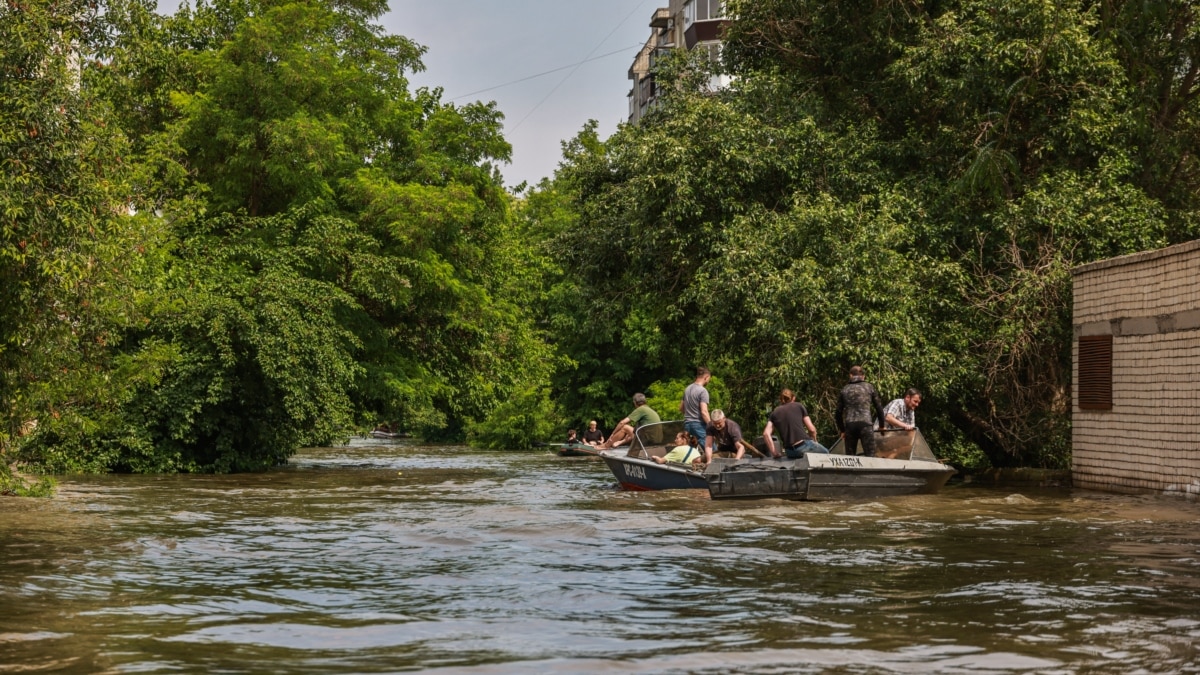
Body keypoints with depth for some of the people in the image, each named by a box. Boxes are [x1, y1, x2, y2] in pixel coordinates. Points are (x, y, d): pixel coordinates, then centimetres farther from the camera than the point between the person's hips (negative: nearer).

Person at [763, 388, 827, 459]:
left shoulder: (774, 413, 16)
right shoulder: (799, 406, 11)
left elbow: (766, 434, 0)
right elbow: (811, 429, 6)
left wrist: (774, 453, 3)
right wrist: (814, 442, 24)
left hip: (790, 452, 2)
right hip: (805, 445, -2)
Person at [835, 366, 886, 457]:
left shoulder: (845, 389, 15)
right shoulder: (869, 387, 11)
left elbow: (838, 412, 15)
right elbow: (879, 407, 12)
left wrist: (842, 430, 26)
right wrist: (881, 425, 24)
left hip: (849, 425, 2)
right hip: (865, 424, -2)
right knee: (870, 455, -5)